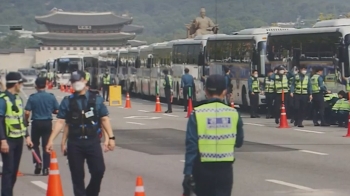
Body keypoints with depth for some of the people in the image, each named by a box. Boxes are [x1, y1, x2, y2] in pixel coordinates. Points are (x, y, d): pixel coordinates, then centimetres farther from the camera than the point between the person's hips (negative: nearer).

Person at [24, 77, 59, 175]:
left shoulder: (32, 97, -9)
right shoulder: (51, 97, -4)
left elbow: (27, 112, -12)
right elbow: (57, 111, 0)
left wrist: (26, 121, 7)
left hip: (36, 123, -1)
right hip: (47, 123, 1)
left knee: (35, 144, 17)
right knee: (46, 146, 7)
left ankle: (38, 163, 2)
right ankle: (46, 168, 6)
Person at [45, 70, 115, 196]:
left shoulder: (96, 99, 4)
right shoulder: (67, 101, 3)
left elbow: (104, 119, 2)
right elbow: (60, 121, -1)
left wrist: (110, 137, -6)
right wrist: (51, 140, -10)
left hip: (93, 142, 0)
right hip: (74, 143, 0)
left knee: (99, 170, -6)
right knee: (77, 175, 4)